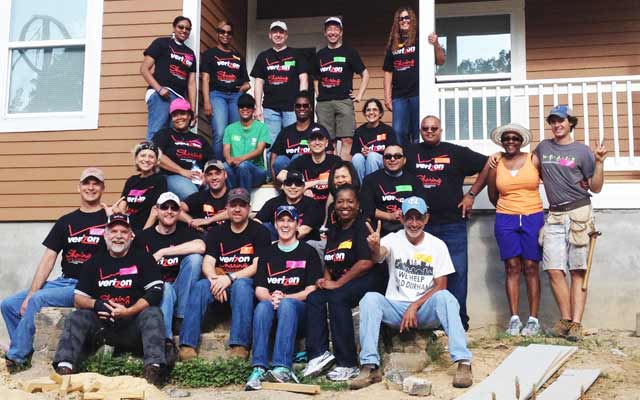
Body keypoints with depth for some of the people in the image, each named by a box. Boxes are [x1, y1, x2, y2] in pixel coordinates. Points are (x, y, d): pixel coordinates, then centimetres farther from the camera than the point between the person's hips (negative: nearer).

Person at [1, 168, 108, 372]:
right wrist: (30, 294, -2)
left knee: (38, 300, -26)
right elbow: (48, 259, 8)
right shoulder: (65, 222, 13)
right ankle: (25, 353, 4)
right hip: (64, 282, 6)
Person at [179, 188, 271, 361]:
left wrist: (230, 278, -21)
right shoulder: (217, 232, 15)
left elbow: (258, 266, -9)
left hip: (247, 283, -3)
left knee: (241, 285, -36)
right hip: (220, 283, 3)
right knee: (200, 286, -27)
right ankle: (188, 345, -35)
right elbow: (207, 263, 3)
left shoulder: (259, 232, 3)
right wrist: (215, 280, -20)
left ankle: (240, 346, -42)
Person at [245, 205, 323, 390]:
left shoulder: (308, 252, 9)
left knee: (287, 304, -36)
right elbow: (260, 290, 9)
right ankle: (259, 368, -44)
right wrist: (271, 298, -15)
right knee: (263, 305, -33)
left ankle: (282, 367, -47)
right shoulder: (267, 253, 18)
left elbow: (311, 290, 0)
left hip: (299, 308, -2)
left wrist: (284, 297, -16)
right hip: (271, 308, 2)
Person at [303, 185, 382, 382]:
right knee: (313, 298, -16)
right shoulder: (334, 232, 20)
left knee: (337, 298, -31)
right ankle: (319, 354, -23)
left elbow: (366, 263, -17)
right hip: (340, 283, 8)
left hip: (367, 281, -8)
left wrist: (337, 283, -15)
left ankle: (347, 364, -28)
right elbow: (329, 263, 24)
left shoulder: (363, 226, -6)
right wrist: (326, 279, 1)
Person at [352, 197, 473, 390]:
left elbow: (440, 287, -2)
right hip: (396, 308, 1)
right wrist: (375, 248, -49)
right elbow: (379, 255, -24)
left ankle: (463, 363, -34)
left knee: (445, 297, -32)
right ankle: (370, 367, -28)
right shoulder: (393, 240, 0)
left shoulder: (437, 245, 1)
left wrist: (415, 306, -15)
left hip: (425, 309, 0)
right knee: (370, 298, -28)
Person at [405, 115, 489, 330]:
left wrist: (471, 194, 4)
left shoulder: (456, 152, 5)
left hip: (452, 224, -2)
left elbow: (487, 166, 9)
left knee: (456, 272, -2)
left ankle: (459, 320, 7)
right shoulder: (410, 153, 11)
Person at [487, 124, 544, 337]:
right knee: (512, 268, -1)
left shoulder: (534, 160, 3)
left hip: (533, 218, -1)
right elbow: (493, 195, 16)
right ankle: (514, 319, 2)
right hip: (506, 220, 1)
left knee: (531, 267, -3)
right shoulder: (496, 164, 6)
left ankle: (533, 319, 0)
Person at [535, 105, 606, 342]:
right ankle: (565, 320, 4)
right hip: (554, 216, 3)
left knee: (578, 271, -5)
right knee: (554, 270, -6)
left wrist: (599, 162, -9)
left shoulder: (581, 151, 4)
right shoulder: (543, 147, 13)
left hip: (579, 213, -3)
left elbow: (595, 188, 4)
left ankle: (576, 324, -6)